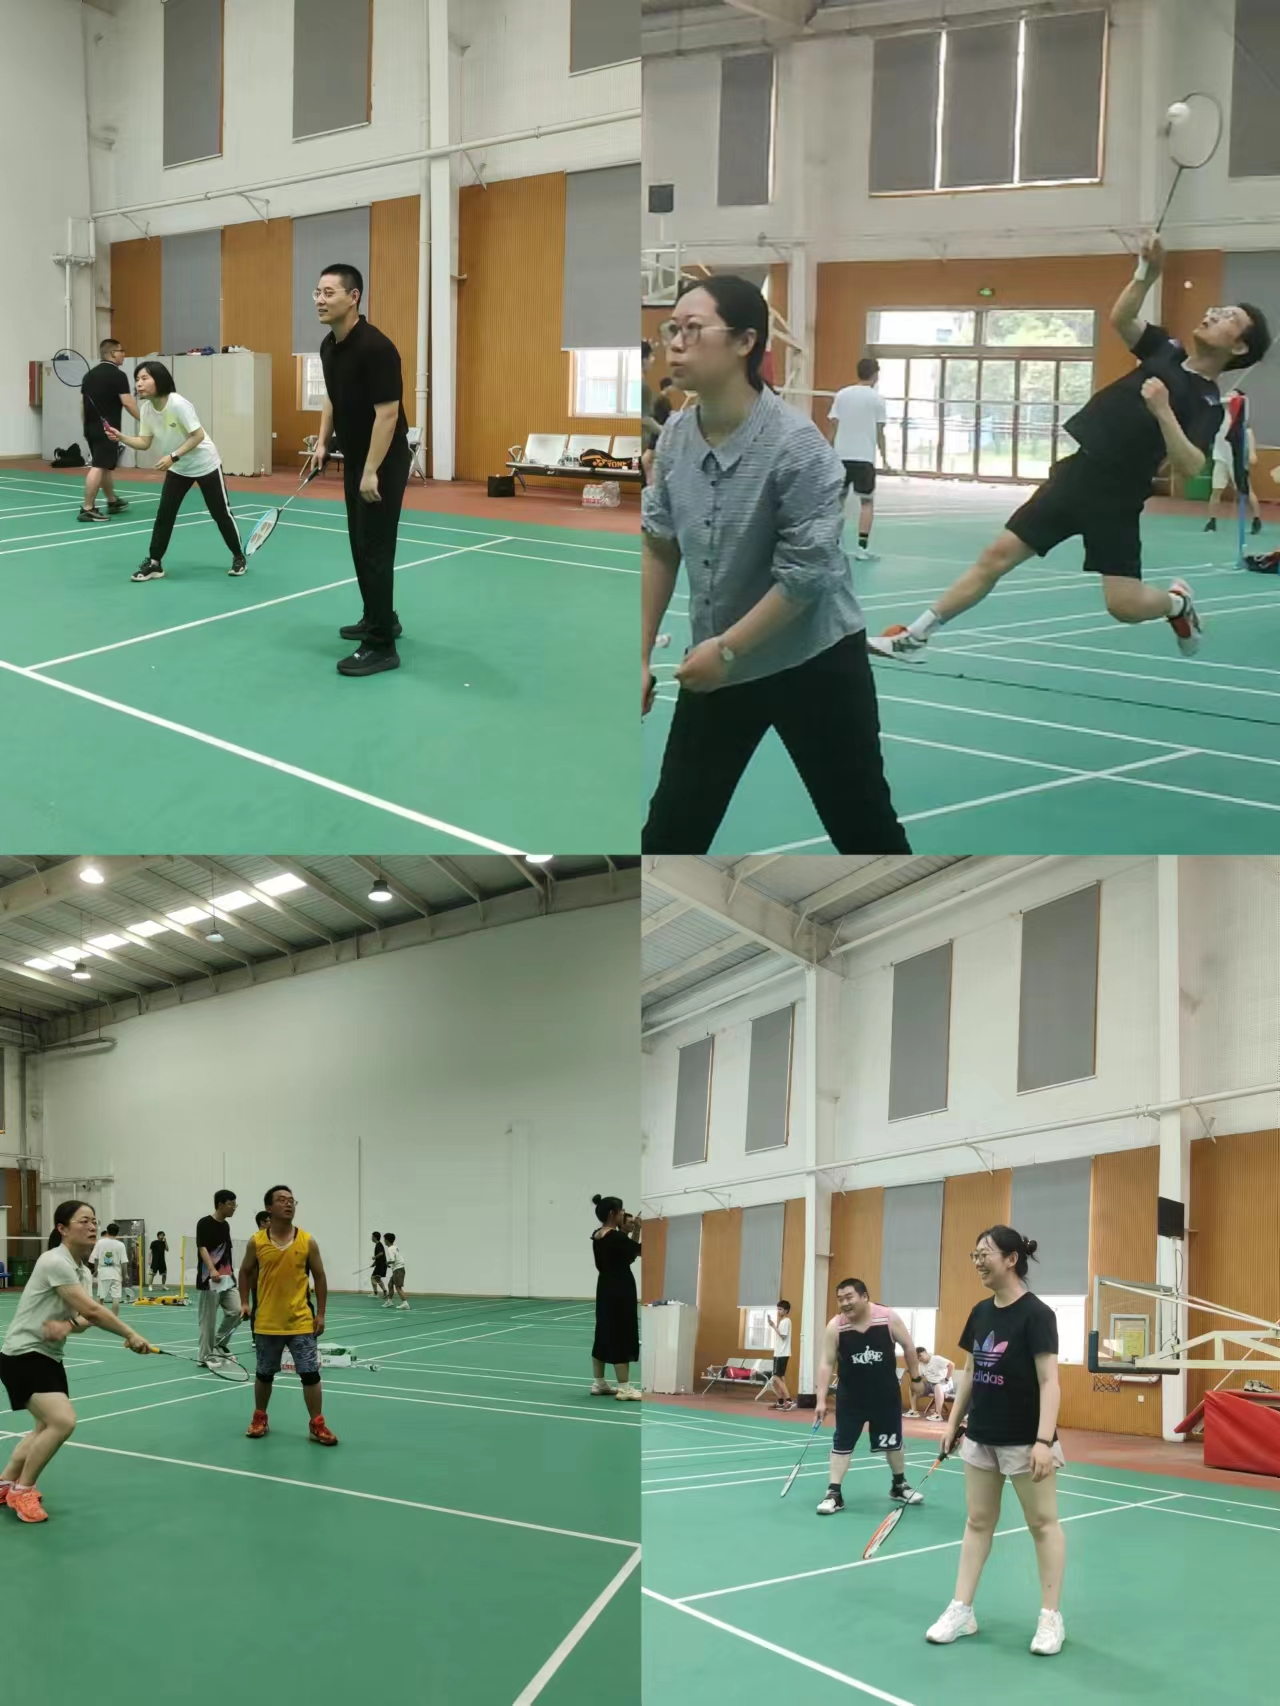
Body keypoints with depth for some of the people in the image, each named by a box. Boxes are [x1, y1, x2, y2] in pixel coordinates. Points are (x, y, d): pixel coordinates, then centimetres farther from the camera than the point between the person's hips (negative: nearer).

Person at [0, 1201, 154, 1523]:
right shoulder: (55, 1262, -22)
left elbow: (87, 1317, 1)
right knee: (63, 1421, -22)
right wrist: (130, 1335, -22)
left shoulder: (82, 1270, 9)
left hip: (48, 1356, 10)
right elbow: (92, 1309, -26)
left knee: (48, 1426, 22)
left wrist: (69, 1325, -22)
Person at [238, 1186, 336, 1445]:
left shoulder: (307, 1242, -4)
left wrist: (320, 1313, 0)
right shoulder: (257, 1242, -4)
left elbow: (319, 1277, 3)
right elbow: (245, 1272, 11)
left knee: (310, 1373, -3)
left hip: (301, 1322, -1)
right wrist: (245, 1302, 0)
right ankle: (259, 1418, 32)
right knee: (264, 1374, 14)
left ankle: (317, 1425, 6)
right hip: (267, 1323, 1)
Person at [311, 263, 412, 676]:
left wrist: (372, 471, -25)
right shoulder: (329, 346, 4)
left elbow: (387, 412, -25)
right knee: (360, 544, 17)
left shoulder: (375, 347, -23)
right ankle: (380, 618, 32)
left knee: (375, 549, -9)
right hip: (354, 458, 9)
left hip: (384, 462, -9)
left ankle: (381, 646, -5)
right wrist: (323, 442, 12)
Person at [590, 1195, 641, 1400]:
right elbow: (640, 1250, -11)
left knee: (604, 1334, 15)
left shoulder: (597, 1236, 7)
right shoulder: (615, 1237, -20)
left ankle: (599, 1383, 21)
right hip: (619, 1290, -10)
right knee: (621, 1335, -5)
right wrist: (636, 1231, -3)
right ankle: (624, 1388, -4)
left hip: (605, 1288, 10)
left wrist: (625, 1233, 5)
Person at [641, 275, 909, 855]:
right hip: (717, 663, 6)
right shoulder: (674, 436, -4)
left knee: (863, 829, 5)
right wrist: (641, 655, 7)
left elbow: (805, 575, -22)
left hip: (813, 663, -6)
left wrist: (727, 649, -17)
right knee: (670, 828, 11)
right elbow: (658, 546, 7)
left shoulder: (796, 444, -22)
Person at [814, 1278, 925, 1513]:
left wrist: (915, 1377, 5)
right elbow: (826, 1363, -12)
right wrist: (821, 1399, -16)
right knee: (842, 1443, -1)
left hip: (886, 1394, 1)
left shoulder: (888, 1318, -14)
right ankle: (833, 1493, 5)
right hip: (850, 1396, -1)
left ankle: (899, 1486, 35)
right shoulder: (835, 1326, -15)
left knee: (893, 1441, 14)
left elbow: (908, 1346, 1)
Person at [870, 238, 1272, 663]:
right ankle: (915, 636, 7)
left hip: (1115, 499, -5)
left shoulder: (1207, 404, -10)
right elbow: (1120, 318, 4)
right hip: (1073, 474, 5)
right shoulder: (1167, 350, 7)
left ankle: (1178, 602, 27)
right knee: (997, 556, 2)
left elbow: (1189, 468, -22)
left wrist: (1162, 411, -31)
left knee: (1124, 605, -11)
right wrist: (1149, 273, -10)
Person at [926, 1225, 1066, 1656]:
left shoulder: (1036, 1314, -15)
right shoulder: (980, 1312, 6)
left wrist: (1044, 1440, -26)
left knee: (1043, 1524, 5)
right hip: (981, 1436, 7)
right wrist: (953, 1423, 15)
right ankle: (961, 1610, 16)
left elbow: (1049, 1381, -19)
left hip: (1024, 1441, -7)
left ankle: (1051, 1617, 13)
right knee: (977, 1521, 11)